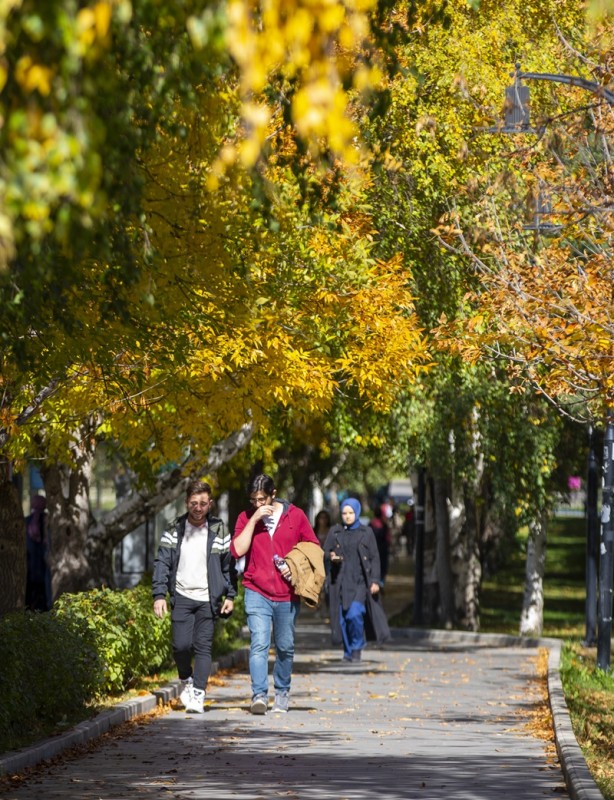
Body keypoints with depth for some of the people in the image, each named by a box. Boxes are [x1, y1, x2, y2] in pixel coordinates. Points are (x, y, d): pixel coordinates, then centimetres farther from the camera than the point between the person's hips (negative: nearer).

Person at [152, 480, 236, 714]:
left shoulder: (218, 530, 3)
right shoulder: (175, 530, 3)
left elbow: (228, 565, 9)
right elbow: (162, 563, 2)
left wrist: (230, 596, 3)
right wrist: (159, 595, -7)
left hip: (208, 599, 0)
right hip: (182, 596, 0)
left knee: (203, 646, -6)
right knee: (181, 646, -8)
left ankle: (198, 695, -4)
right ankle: (186, 680, 20)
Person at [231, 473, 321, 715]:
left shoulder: (295, 516, 3)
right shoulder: (246, 518, 3)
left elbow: (314, 548, 9)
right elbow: (237, 550, -10)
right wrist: (254, 520, -13)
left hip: (287, 594, 1)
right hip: (257, 592, -1)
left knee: (285, 647, 10)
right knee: (259, 644, -16)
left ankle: (282, 692, 27)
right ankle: (259, 695, -21)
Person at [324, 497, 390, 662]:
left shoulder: (366, 532, 5)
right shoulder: (335, 532, 9)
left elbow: (375, 558, 4)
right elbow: (325, 552, 10)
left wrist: (375, 581, -4)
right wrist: (331, 556, -14)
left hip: (360, 582, -2)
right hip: (341, 582, 2)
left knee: (354, 614, -18)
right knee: (343, 617, 0)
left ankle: (357, 647, 2)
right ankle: (348, 651, 14)